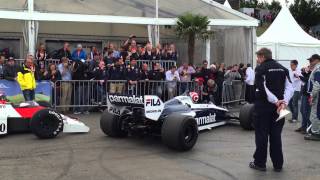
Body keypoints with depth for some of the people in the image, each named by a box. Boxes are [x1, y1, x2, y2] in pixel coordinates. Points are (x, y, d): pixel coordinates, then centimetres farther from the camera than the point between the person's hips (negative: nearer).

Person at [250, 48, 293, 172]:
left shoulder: (261, 68, -6)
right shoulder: (283, 69, 10)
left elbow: (262, 88, -19)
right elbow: (289, 87, -2)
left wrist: (276, 101, -17)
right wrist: (284, 101, -12)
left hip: (263, 105, -5)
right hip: (279, 106, 5)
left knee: (261, 134, 4)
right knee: (276, 135, 11)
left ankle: (260, 163, 10)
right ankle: (278, 165, 14)